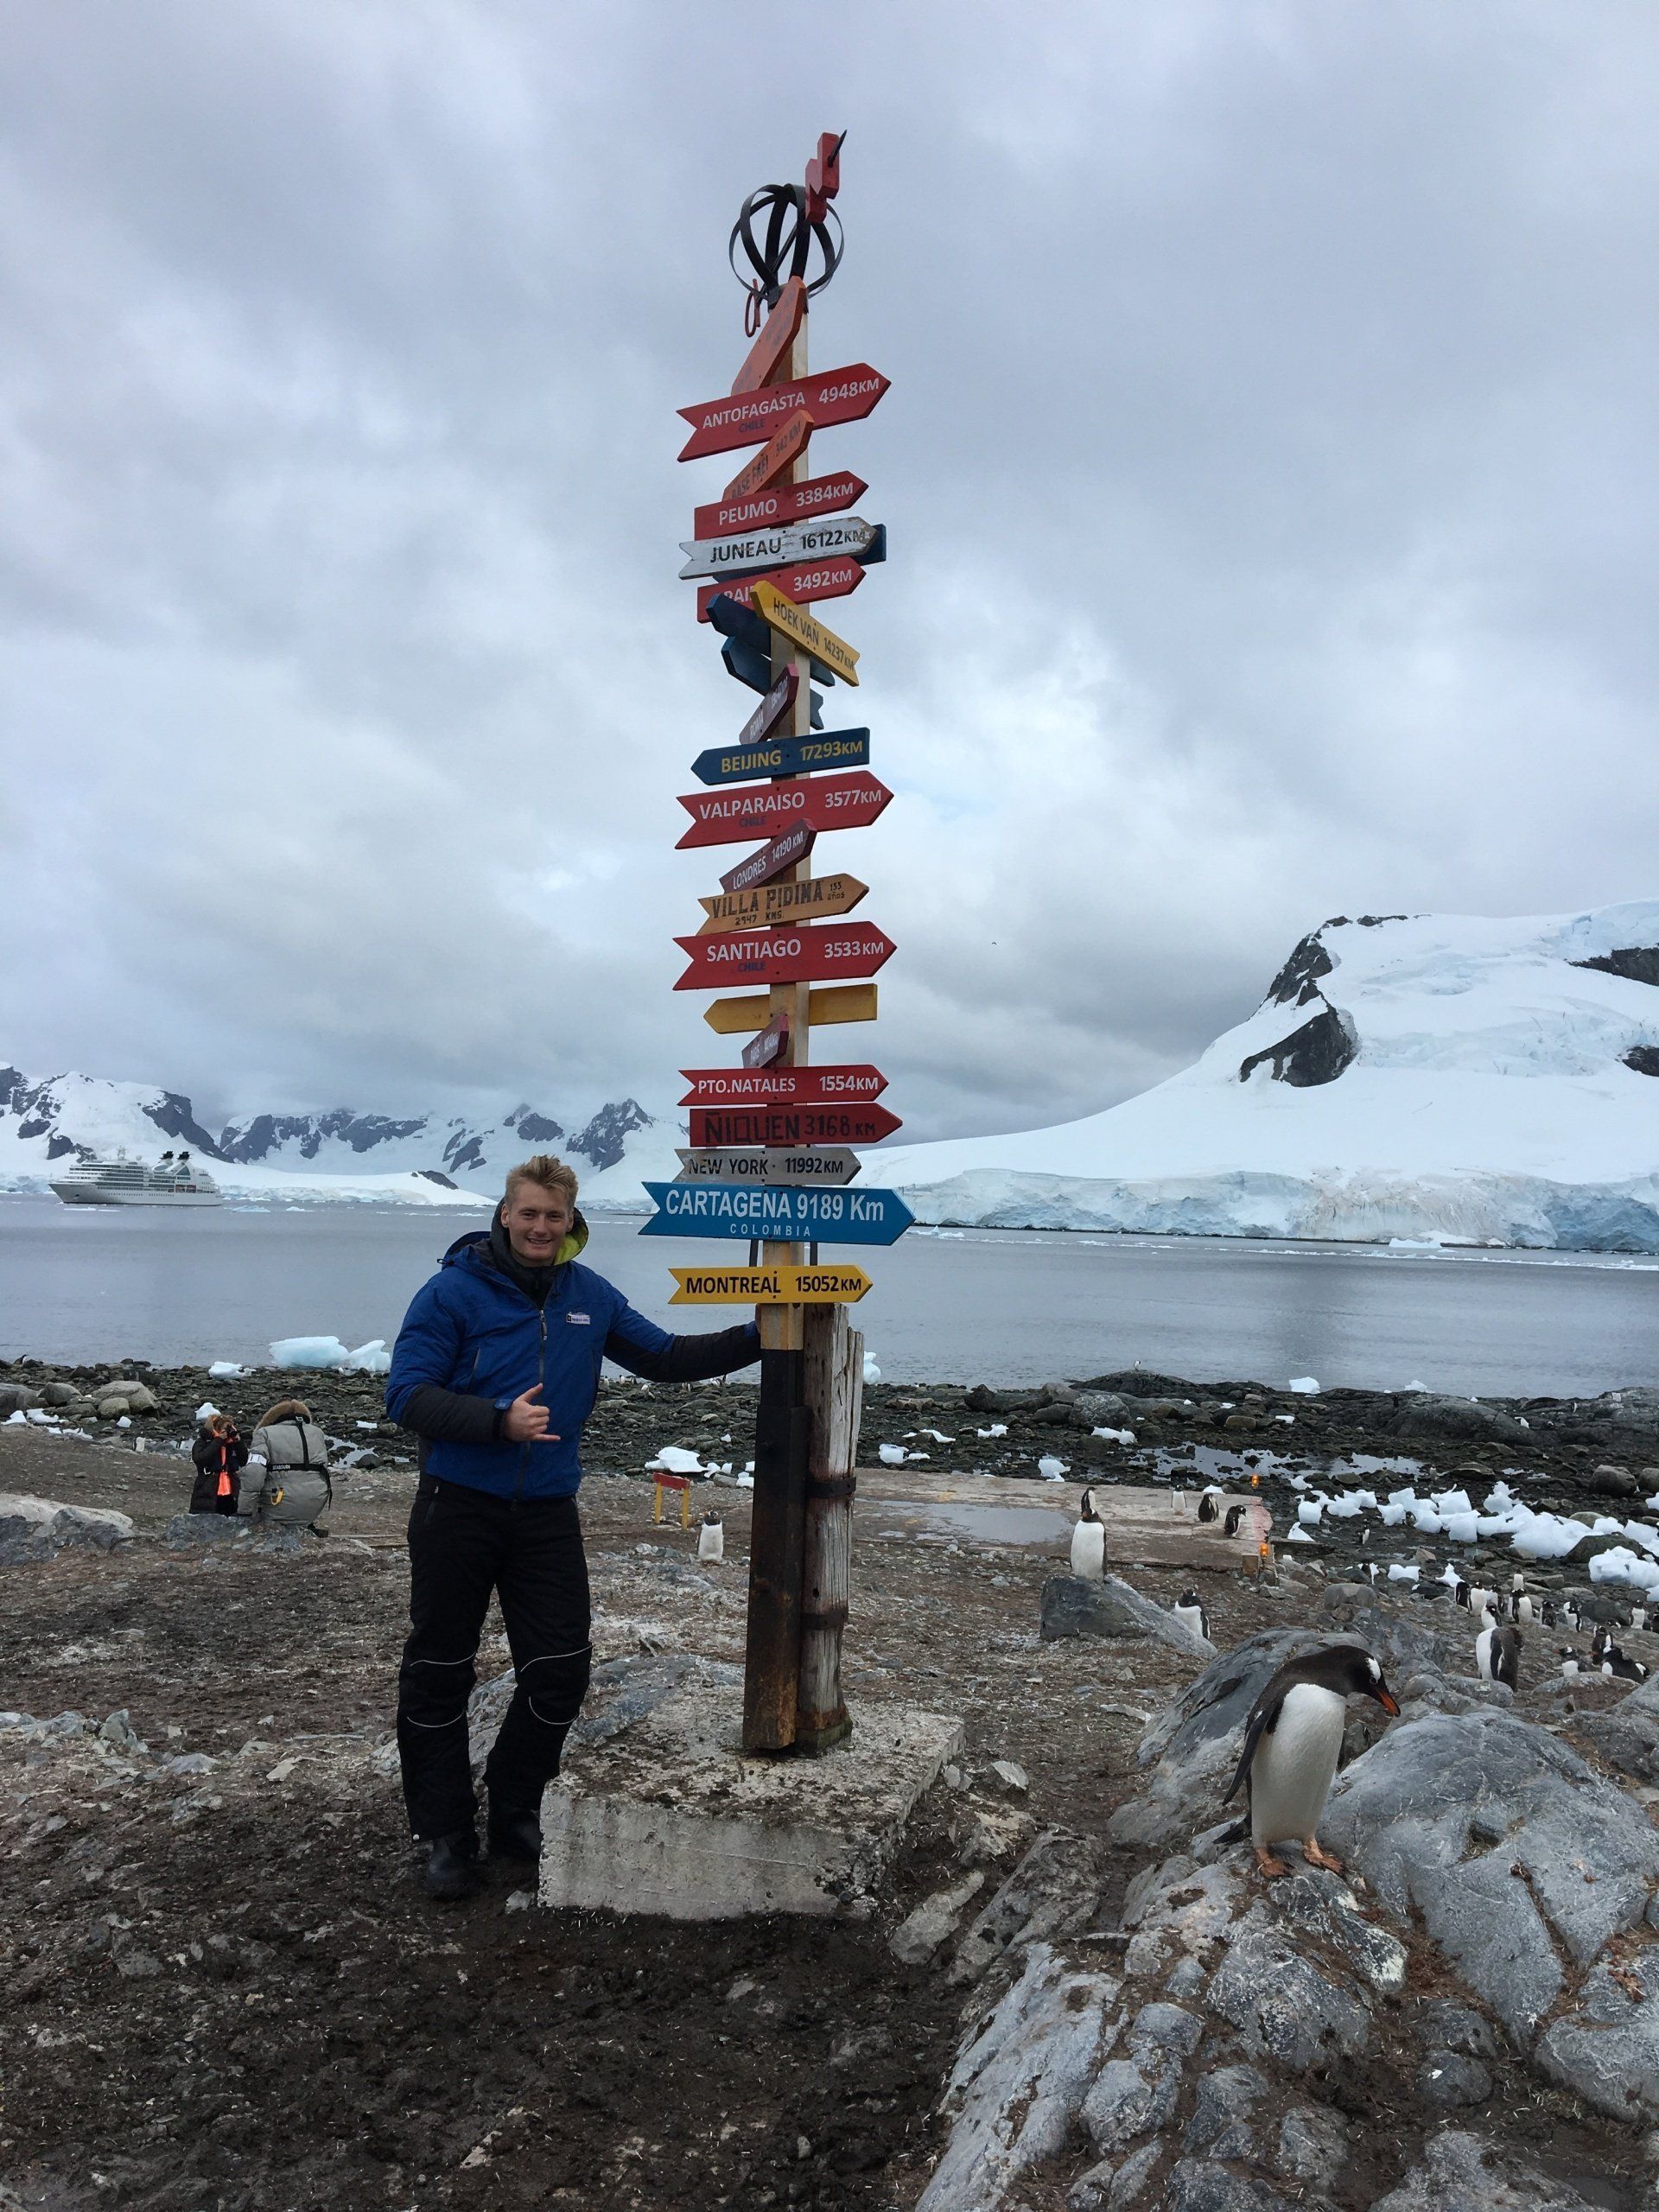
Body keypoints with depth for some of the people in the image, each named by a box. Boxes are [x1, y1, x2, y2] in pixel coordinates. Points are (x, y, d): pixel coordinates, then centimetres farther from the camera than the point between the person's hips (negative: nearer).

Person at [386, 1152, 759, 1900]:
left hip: (547, 1513, 4)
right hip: (459, 1508, -4)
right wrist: (499, 1420, -25)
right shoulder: (453, 1291, -8)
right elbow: (407, 1395, -13)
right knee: (439, 1676, 7)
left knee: (560, 1673, 7)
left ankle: (514, 1815, 29)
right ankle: (444, 1835, 24)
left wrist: (758, 1338, 7)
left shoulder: (590, 1296, 7)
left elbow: (664, 1358, 15)